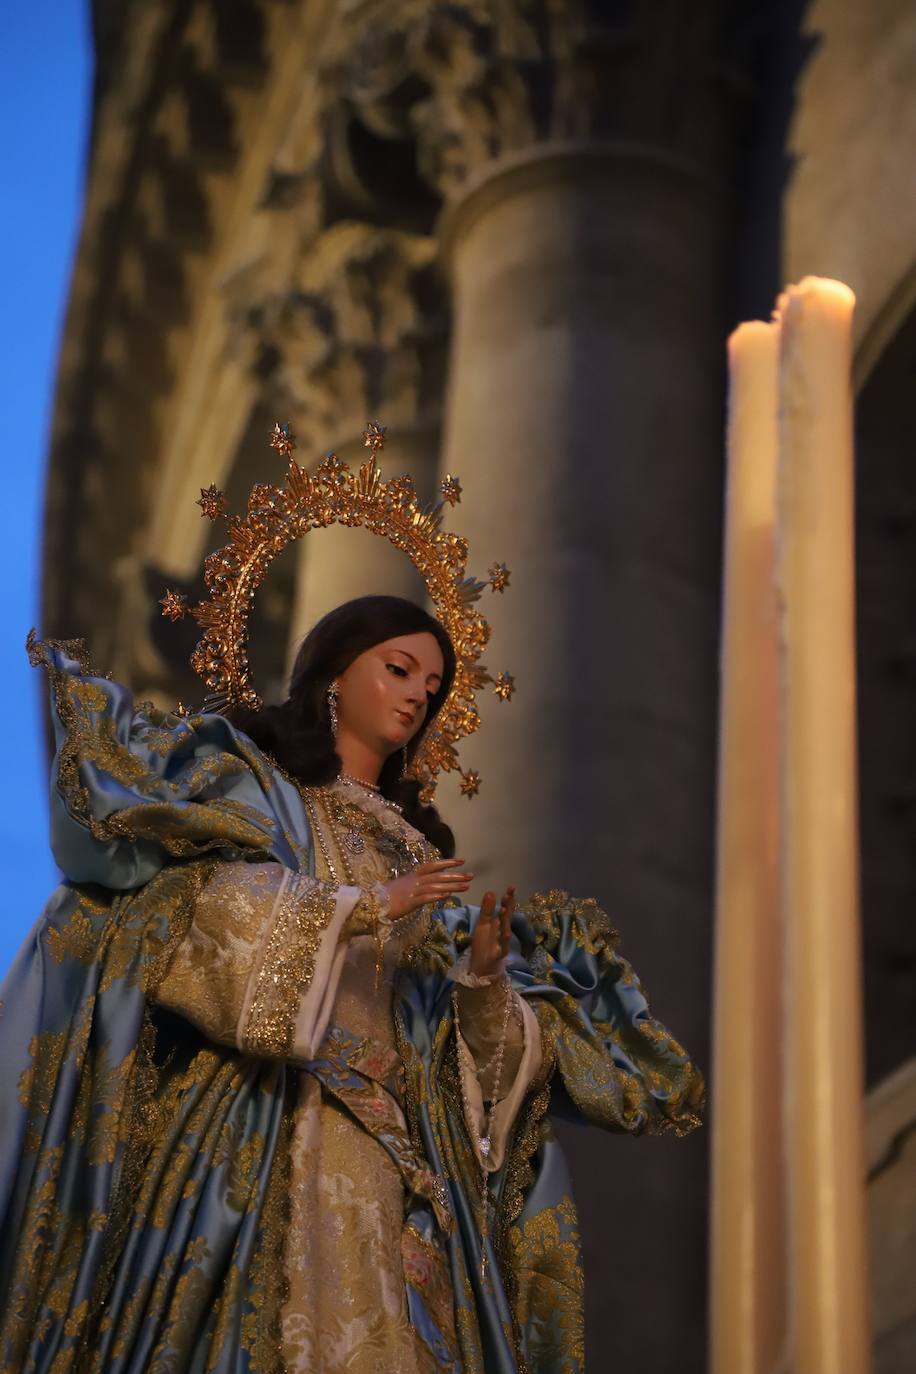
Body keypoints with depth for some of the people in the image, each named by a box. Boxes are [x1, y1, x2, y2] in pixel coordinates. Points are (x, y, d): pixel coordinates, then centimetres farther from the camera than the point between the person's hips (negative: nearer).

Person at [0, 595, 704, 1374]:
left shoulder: (415, 845, 23)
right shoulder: (246, 780, 9)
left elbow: (460, 1030, 17)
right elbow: (204, 902, -13)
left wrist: (486, 977, -4)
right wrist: (366, 905, -18)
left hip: (398, 1155, 5)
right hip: (269, 1130, -5)